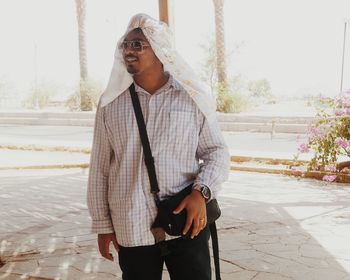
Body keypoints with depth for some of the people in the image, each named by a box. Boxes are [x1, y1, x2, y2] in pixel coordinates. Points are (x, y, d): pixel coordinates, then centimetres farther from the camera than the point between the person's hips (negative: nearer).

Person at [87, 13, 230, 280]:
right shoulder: (110, 103, 3)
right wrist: (102, 224, 6)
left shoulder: (192, 97, -1)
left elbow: (217, 151, 3)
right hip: (131, 229, 1)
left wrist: (201, 193, -14)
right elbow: (99, 168, 6)